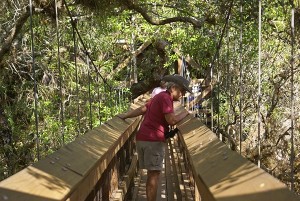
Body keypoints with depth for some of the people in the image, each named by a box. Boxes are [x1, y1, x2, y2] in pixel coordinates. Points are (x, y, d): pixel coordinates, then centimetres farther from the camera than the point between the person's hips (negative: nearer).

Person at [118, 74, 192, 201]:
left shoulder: (159, 97, 20)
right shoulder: (165, 97, -10)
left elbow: (142, 109, 22)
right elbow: (171, 120, -18)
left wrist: (124, 116, 22)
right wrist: (184, 113, -2)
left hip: (142, 138, 9)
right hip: (154, 140, -9)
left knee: (151, 174, 12)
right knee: (154, 174, -6)